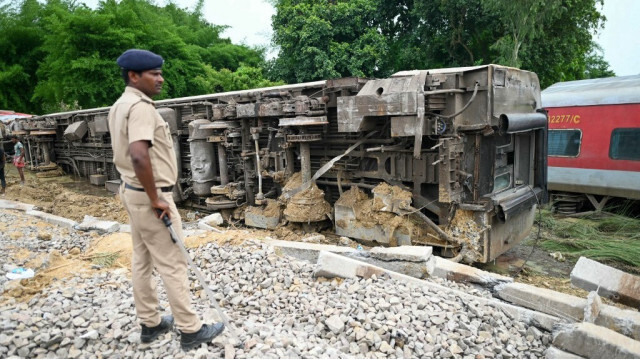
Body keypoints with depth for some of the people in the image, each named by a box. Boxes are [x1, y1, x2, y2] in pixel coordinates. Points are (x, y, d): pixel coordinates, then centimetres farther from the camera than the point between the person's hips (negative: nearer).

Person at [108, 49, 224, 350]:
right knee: (172, 264, -1)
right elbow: (139, 156, -35)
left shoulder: (120, 106, 12)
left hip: (131, 192, 10)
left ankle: (150, 323, 29)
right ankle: (190, 330, 10)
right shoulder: (141, 107, -20)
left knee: (142, 260, 16)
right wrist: (155, 200, -25)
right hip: (148, 196, -10)